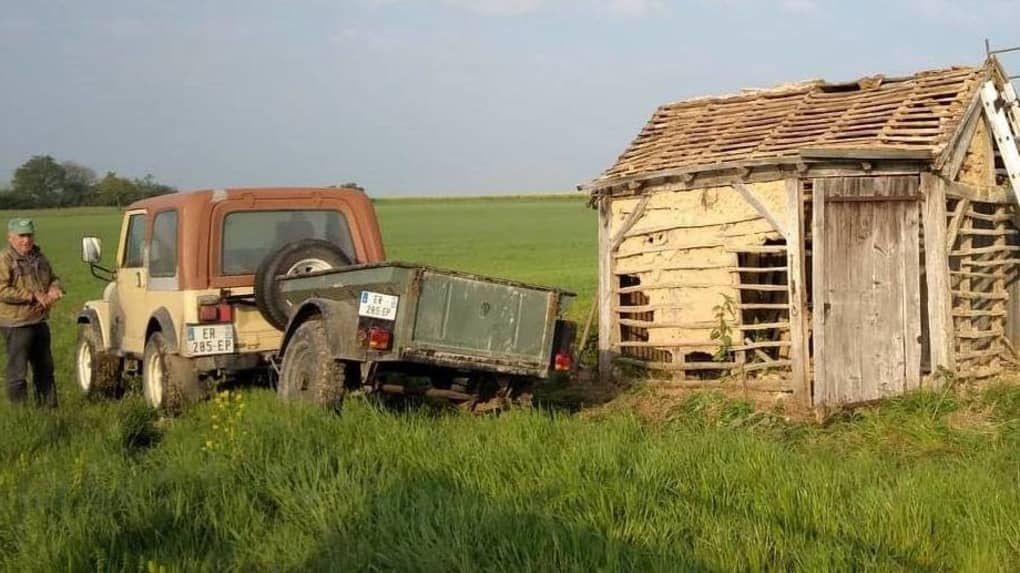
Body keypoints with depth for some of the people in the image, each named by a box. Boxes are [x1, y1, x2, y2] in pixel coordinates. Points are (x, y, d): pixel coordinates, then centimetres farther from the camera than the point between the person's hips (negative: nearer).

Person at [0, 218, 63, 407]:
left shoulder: (39, 257, 12)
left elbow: (53, 278, 23)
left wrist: (54, 289, -1)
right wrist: (32, 296, -22)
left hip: (40, 320, 8)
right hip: (16, 324, -8)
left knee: (45, 368, 16)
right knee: (17, 371, -3)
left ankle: (49, 405, 27)